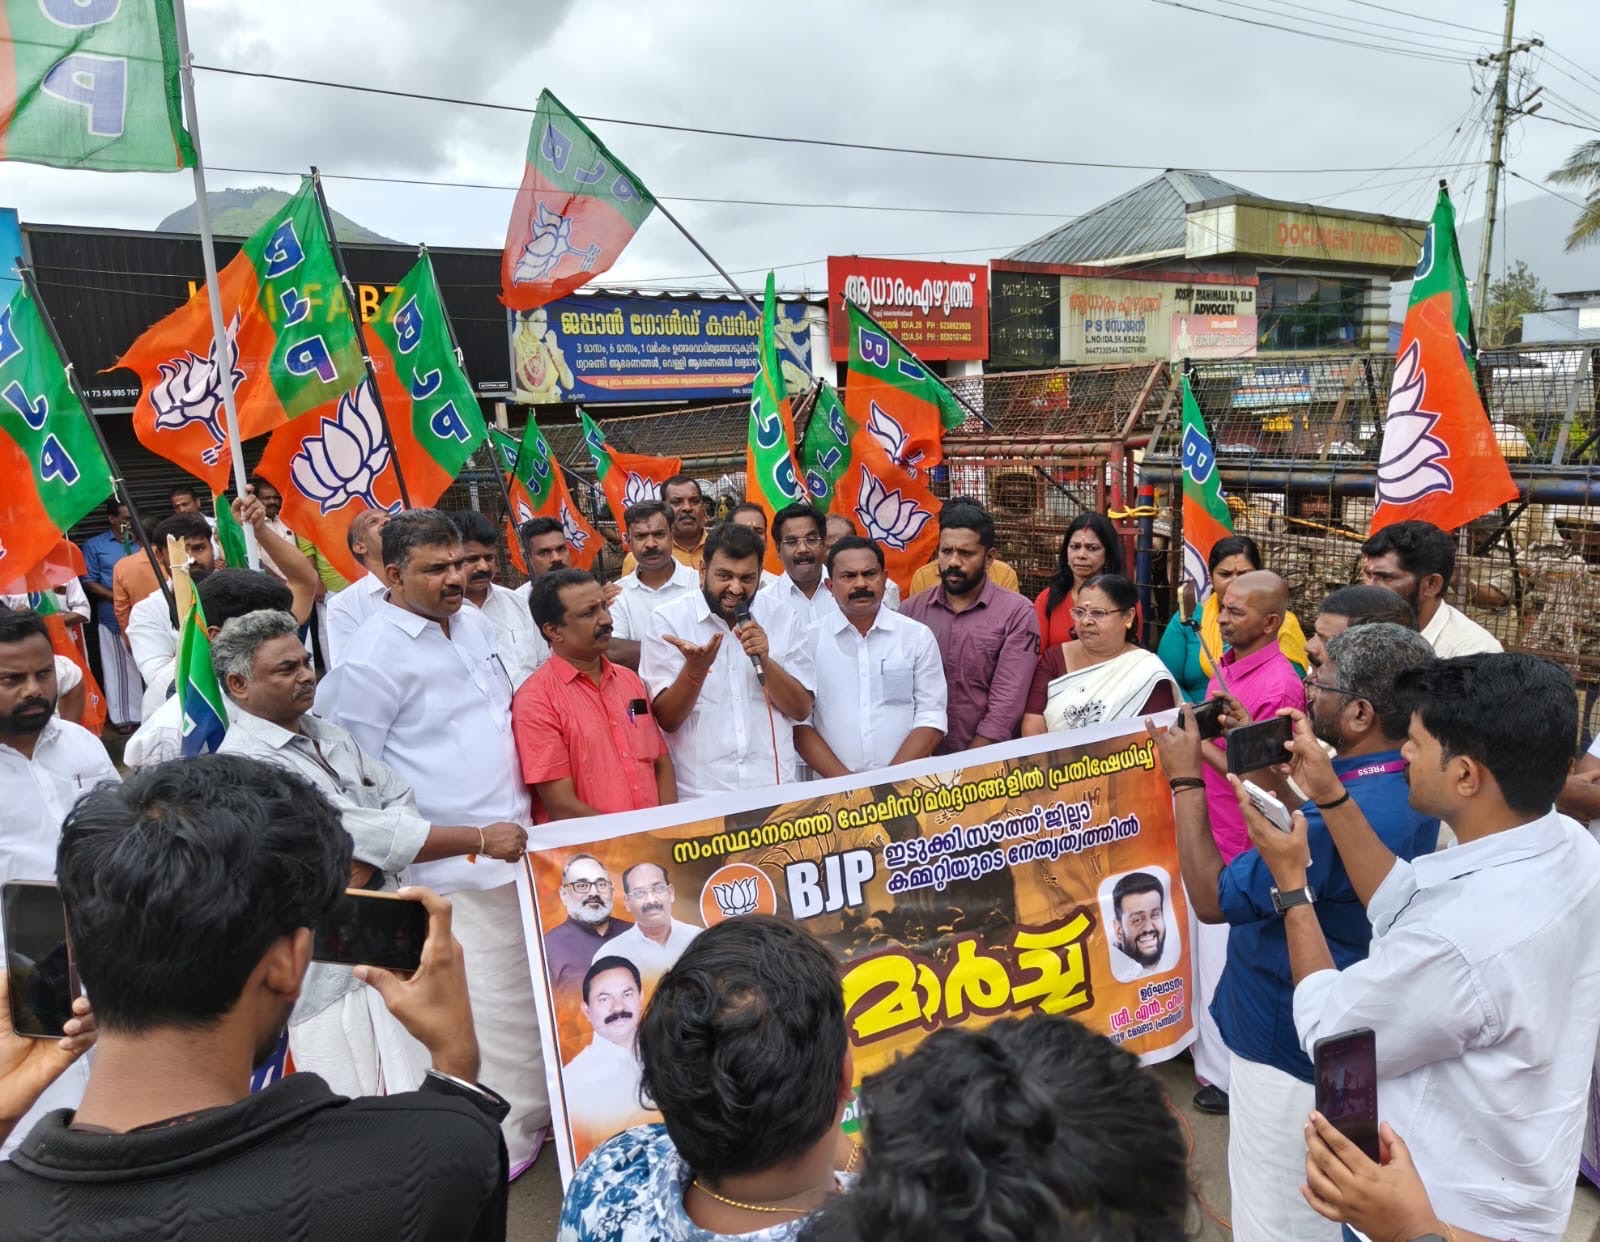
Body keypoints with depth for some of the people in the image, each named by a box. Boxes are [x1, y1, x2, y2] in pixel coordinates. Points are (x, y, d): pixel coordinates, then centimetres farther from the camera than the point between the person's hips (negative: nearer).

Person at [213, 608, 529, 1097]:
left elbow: (399, 800, 7)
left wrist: (366, 865, -15)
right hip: (332, 964, -7)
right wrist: (482, 838, -16)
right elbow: (352, 829, -20)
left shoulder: (326, 734, 10)